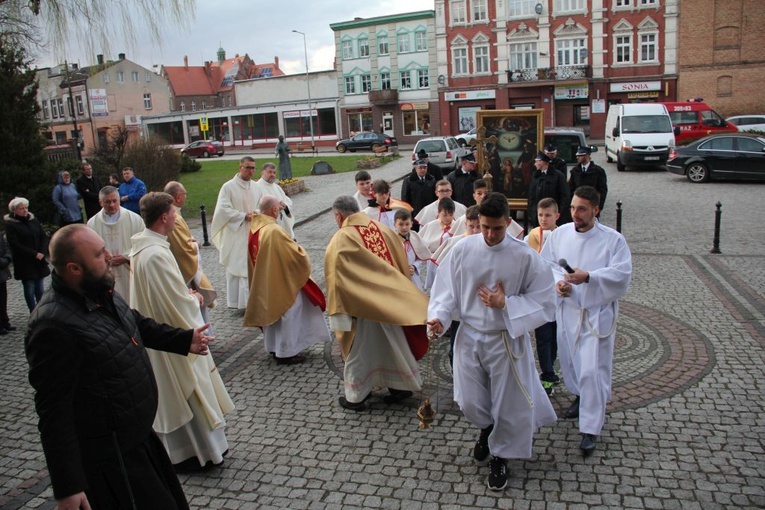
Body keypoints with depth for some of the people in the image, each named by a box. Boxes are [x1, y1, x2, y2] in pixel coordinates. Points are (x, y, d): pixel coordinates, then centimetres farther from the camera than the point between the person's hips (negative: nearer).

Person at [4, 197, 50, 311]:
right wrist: (35, 254, -16)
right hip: (24, 263, -4)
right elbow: (15, 245, -12)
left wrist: (43, 253, -9)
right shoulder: (10, 224, -7)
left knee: (40, 288, 8)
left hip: (39, 260, 4)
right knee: (29, 289, 0)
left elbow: (44, 237, 6)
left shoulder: (33, 220, 7)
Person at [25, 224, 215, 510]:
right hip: (108, 458, -9)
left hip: (136, 437, 9)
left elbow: (138, 324, 19)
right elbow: (54, 412, -26)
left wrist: (184, 339, 15)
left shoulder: (99, 293, -1)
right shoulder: (55, 327, -29)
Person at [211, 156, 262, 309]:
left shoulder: (255, 187, 9)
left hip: (253, 234, 5)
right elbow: (223, 209, -13)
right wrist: (244, 216, -17)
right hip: (235, 234, -5)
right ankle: (236, 302, 6)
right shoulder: (228, 187, -8)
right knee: (235, 268, -1)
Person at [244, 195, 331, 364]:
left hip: (263, 282, 9)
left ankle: (274, 347, 34)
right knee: (287, 314, 5)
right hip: (281, 282, -8)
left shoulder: (254, 229, -1)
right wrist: (299, 249, 1)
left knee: (272, 311, 21)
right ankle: (286, 352, 14)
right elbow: (296, 254, -21)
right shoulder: (274, 231, -26)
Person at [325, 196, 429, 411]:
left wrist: (338, 313, -12)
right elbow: (402, 263, 7)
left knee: (359, 350, 10)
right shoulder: (384, 230, 1)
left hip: (360, 305, -5)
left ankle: (356, 396, 22)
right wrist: (398, 292, 17)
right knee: (392, 344, 19)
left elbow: (336, 281, -17)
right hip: (390, 301, 5)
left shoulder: (340, 241, -15)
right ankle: (402, 385, 32)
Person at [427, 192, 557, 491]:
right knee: (470, 403, 11)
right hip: (469, 336, 2)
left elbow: (543, 301, -9)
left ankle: (499, 456, 38)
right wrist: (439, 316, -19)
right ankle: (487, 428, 48)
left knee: (506, 404, 11)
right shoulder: (463, 249, -7)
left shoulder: (525, 257, -13)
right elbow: (446, 287, -2)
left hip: (506, 341, -2)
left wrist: (505, 304, -19)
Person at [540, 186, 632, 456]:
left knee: (593, 370, -7)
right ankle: (580, 396, 49)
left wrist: (588, 277, -30)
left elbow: (622, 274, -17)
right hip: (567, 309, 5)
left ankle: (590, 429, 4)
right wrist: (557, 281, -15)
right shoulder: (560, 233, 0)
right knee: (569, 361, 20)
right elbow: (545, 264, 5)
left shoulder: (613, 239, -11)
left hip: (597, 313, -4)